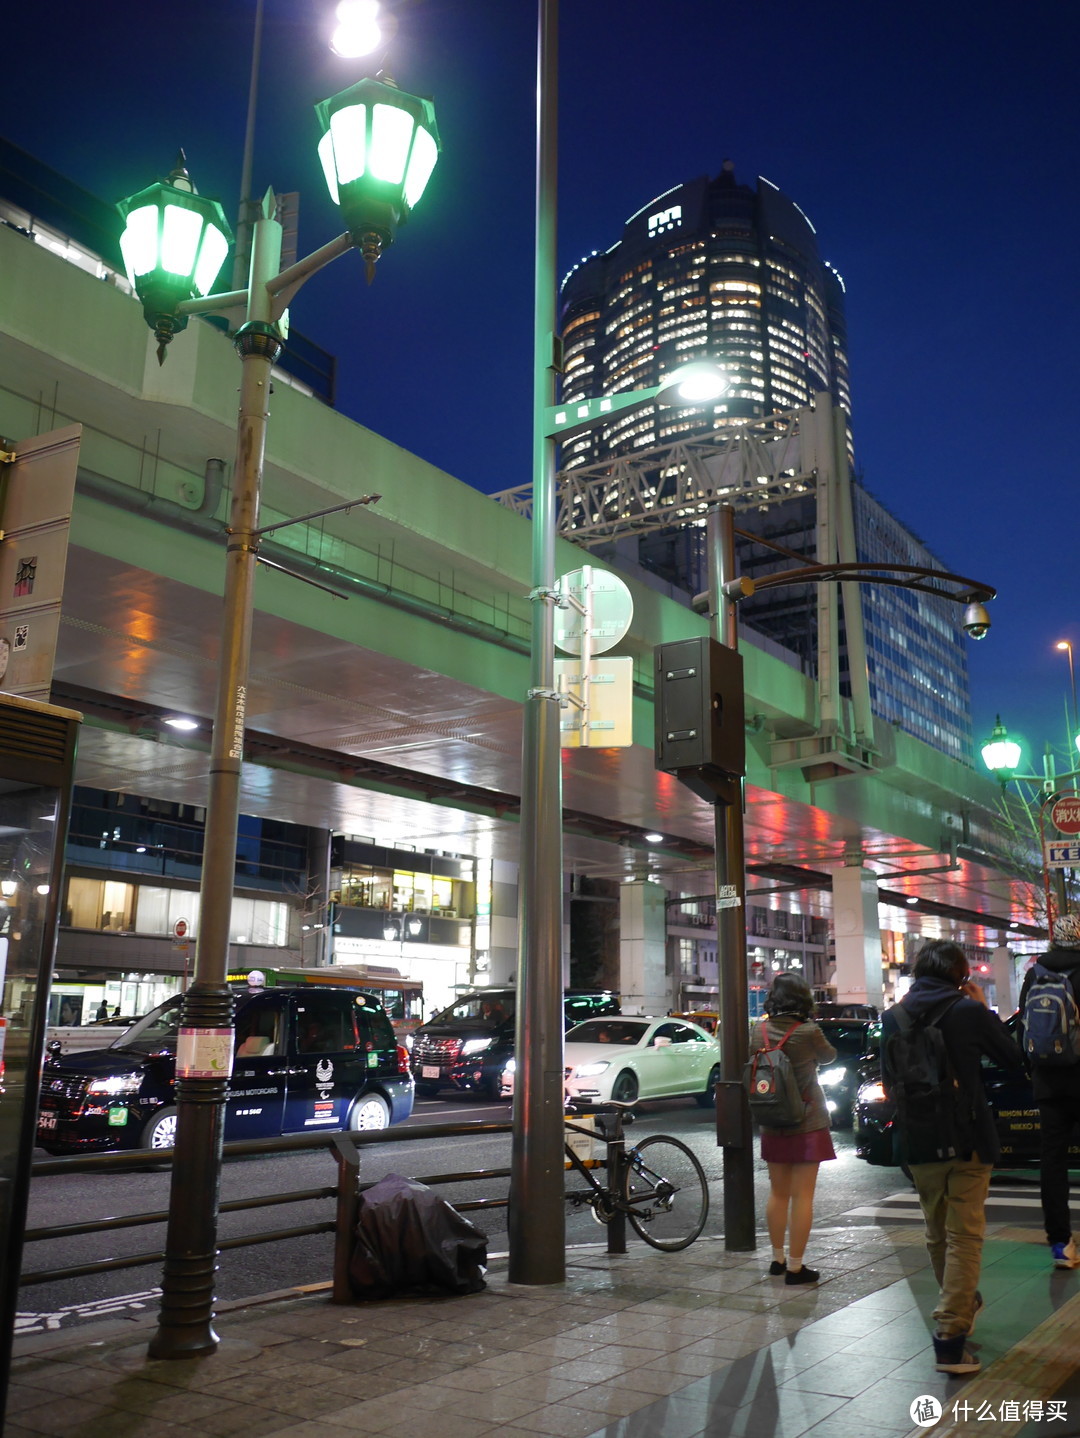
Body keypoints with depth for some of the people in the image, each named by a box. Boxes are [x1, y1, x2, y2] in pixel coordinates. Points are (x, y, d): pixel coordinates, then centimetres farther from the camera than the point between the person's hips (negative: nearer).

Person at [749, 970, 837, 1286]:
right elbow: (829, 1056, 3)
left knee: (778, 1193, 17)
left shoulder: (759, 1030, -5)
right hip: (807, 1124, -5)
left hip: (772, 1126, 5)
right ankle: (795, 1267, 3)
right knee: (802, 1196, 1)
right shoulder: (808, 1032, -15)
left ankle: (778, 1259, 26)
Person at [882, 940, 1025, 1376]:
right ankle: (950, 1336, -5)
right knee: (964, 1235, 0)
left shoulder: (893, 1017, 0)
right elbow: (1015, 1061, 3)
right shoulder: (970, 1012, -11)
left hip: (918, 1145, 4)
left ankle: (961, 1305, 40)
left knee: (938, 1234, 20)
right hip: (967, 1143, -4)